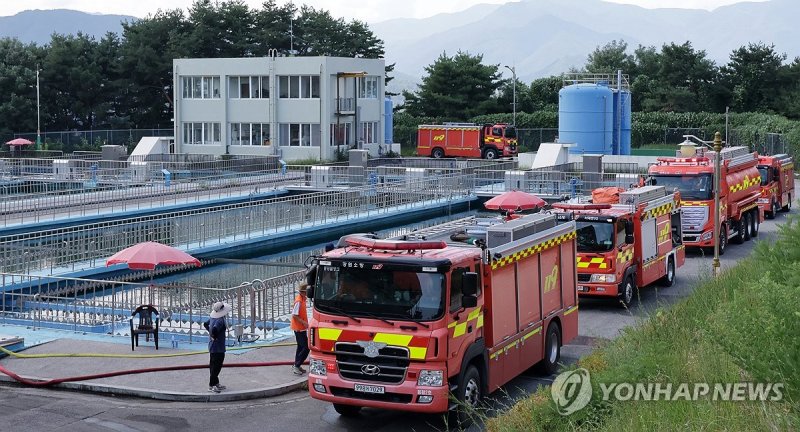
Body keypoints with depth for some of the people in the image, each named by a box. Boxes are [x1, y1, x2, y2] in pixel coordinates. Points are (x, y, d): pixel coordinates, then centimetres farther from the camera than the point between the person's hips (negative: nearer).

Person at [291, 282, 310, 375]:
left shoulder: (302, 299, 8)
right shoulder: (298, 301, -21)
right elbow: (294, 315, -22)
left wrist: (305, 323, 17)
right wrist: (304, 322, -24)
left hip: (302, 328, 10)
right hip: (299, 328, -10)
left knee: (301, 347, 16)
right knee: (306, 348, -9)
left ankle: (297, 366, 24)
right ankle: (296, 366, -4)